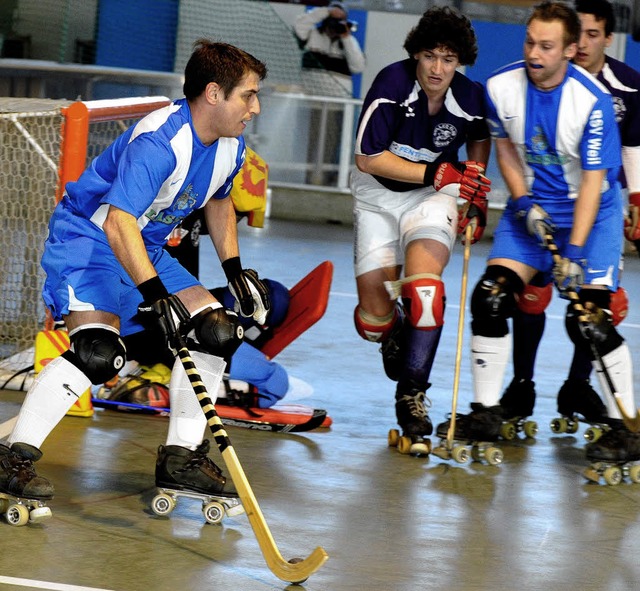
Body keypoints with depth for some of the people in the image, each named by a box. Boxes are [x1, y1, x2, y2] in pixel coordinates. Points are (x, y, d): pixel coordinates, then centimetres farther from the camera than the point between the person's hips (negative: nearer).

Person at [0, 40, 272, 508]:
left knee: (217, 330, 2)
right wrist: (155, 294, -44)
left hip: (145, 249, 9)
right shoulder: (159, 141, -30)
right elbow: (117, 224, -38)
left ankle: (181, 457, 10)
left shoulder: (231, 147, -1)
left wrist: (235, 269, 15)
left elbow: (218, 201, 22)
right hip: (87, 237, -9)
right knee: (98, 350, -28)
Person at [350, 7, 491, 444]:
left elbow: (480, 137, 12)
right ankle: (395, 336, 35)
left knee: (423, 287, -27)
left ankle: (413, 392, -14)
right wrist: (432, 172, -29)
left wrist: (476, 191, 5)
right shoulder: (392, 84, -23)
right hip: (378, 194, 0)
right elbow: (367, 159, -22)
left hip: (435, 196, 0)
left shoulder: (471, 99, -13)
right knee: (374, 318, -3)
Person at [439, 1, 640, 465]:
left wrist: (574, 251, -27)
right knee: (491, 298, -9)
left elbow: (592, 182, -22)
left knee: (589, 319, -16)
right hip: (531, 205, 4)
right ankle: (486, 412, 4)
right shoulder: (502, 87, -11)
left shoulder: (593, 100, -23)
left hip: (590, 212, -4)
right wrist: (523, 203, -9)